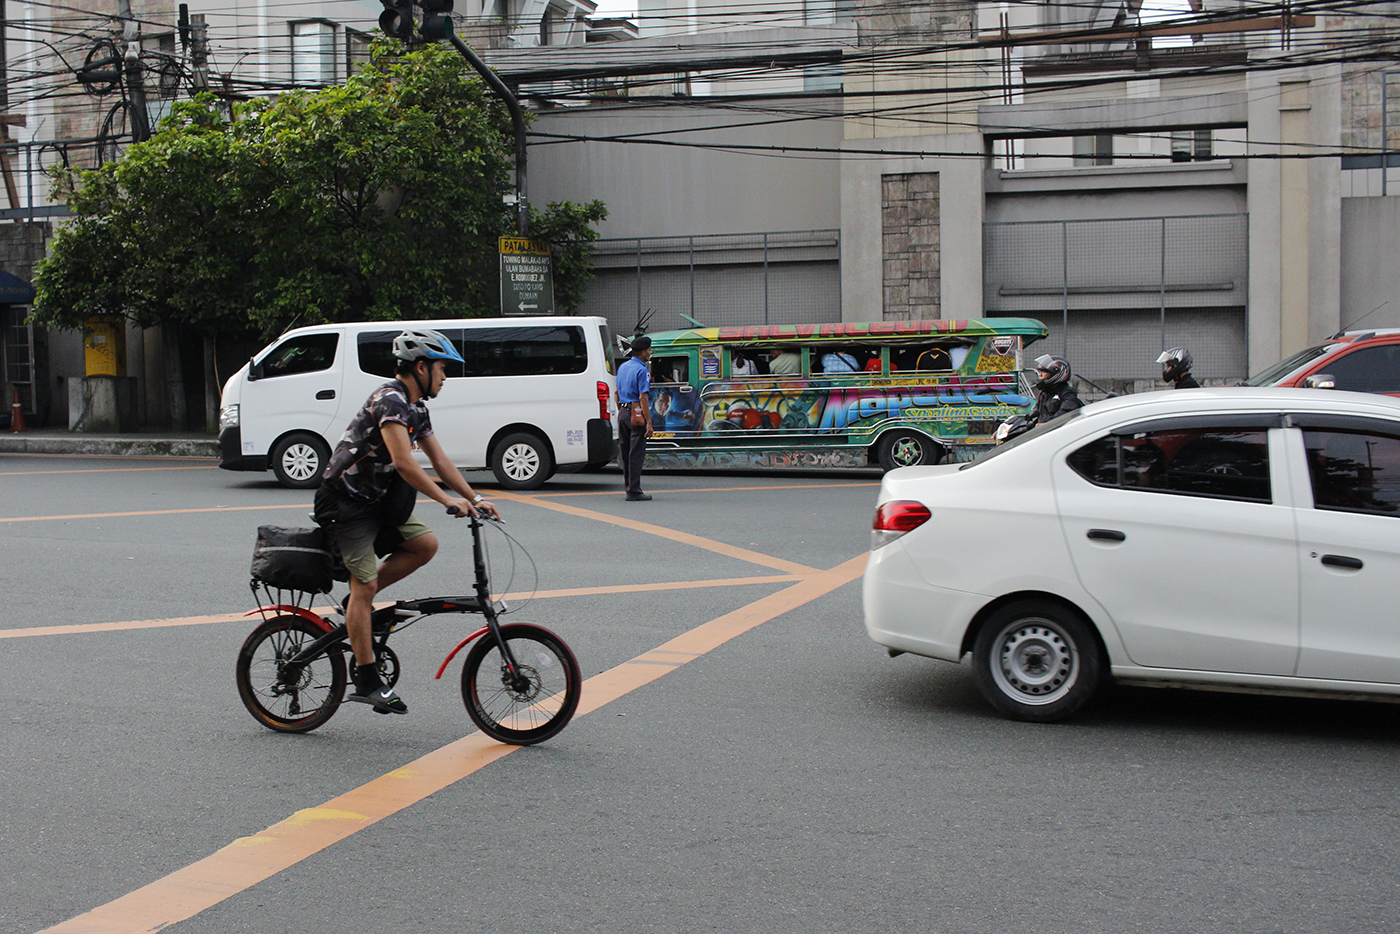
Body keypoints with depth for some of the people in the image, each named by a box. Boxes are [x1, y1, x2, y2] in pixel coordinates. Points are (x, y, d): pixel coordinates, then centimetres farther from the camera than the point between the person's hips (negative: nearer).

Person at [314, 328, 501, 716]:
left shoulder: (417, 408, 10)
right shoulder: (390, 400, -21)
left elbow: (439, 460, 12)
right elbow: (403, 462, -30)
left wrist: (474, 499, 4)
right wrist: (448, 500, -29)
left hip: (376, 500, 9)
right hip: (345, 501, -9)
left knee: (425, 544, -4)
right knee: (365, 585, -9)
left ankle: (358, 600, 9)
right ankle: (366, 680, -5)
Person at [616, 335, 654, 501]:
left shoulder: (622, 367, 12)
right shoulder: (642, 370, -14)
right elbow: (643, 397, -19)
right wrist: (649, 422, -19)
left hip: (623, 412, 8)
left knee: (625, 451, 13)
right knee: (636, 453, -4)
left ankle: (628, 486, 22)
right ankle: (634, 491, -4)